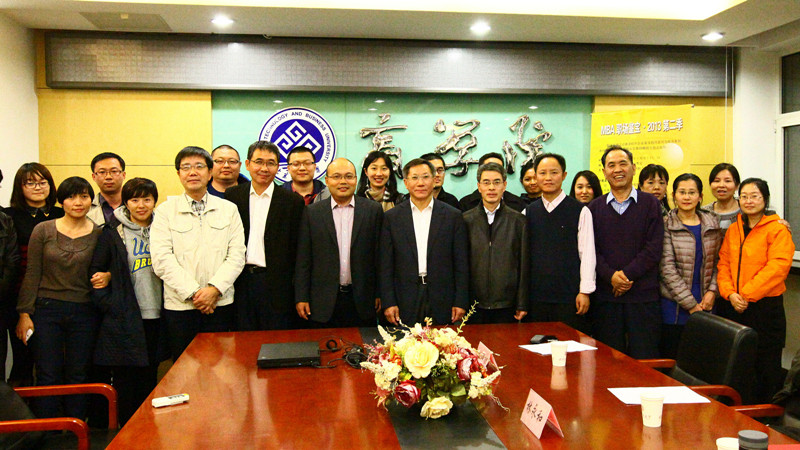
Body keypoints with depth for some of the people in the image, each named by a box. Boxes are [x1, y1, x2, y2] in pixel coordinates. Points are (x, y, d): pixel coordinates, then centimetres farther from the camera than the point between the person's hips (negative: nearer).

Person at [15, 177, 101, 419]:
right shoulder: (43, 230, 1)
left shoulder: (100, 234, 1)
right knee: (48, 376, 3)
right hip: (46, 310, 0)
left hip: (84, 313, 0)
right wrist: (24, 314, 0)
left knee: (78, 377, 6)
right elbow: (32, 274, 2)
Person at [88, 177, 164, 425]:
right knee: (125, 382, 1)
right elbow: (95, 271, 2)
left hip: (156, 317, 3)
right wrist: (108, 305, -7)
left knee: (149, 380, 11)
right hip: (124, 320, -3)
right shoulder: (112, 233, 0)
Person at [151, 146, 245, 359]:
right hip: (179, 307, -1)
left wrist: (214, 289, -12)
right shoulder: (165, 211, 4)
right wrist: (193, 293, -12)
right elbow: (161, 259, -5)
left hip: (220, 304, 1)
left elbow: (237, 255, 2)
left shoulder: (229, 209, 9)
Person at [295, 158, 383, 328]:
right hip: (323, 303, 0)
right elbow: (303, 259, 3)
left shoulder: (373, 210, 3)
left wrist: (379, 294, 2)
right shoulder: (312, 212, 3)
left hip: (362, 301, 0)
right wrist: (301, 298, -1)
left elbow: (380, 256, 4)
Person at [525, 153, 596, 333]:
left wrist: (585, 291, -6)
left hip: (569, 296, -3)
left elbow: (587, 253, -2)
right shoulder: (528, 213, 9)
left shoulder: (580, 211, 0)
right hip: (536, 296, 3)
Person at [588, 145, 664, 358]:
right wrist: (610, 276, -13)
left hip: (643, 295, -1)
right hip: (606, 295, 2)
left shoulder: (650, 204, 6)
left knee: (644, 361, 1)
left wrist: (627, 274, -13)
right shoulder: (595, 207, 11)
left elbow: (653, 249, -3)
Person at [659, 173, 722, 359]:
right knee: (671, 362, 2)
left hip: (705, 304, 4)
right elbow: (667, 268, -10)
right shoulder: (666, 226, -5)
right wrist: (690, 304, -11)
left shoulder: (712, 223, 9)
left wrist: (712, 291, -3)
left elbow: (718, 260, 12)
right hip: (674, 306, -4)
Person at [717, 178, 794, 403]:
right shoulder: (733, 229, 11)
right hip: (733, 308, 6)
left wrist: (747, 295, -18)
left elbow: (777, 267, -16)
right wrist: (730, 294, -7)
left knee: (766, 366, 2)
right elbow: (723, 263, 9)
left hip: (765, 307, -5)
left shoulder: (777, 229, -7)